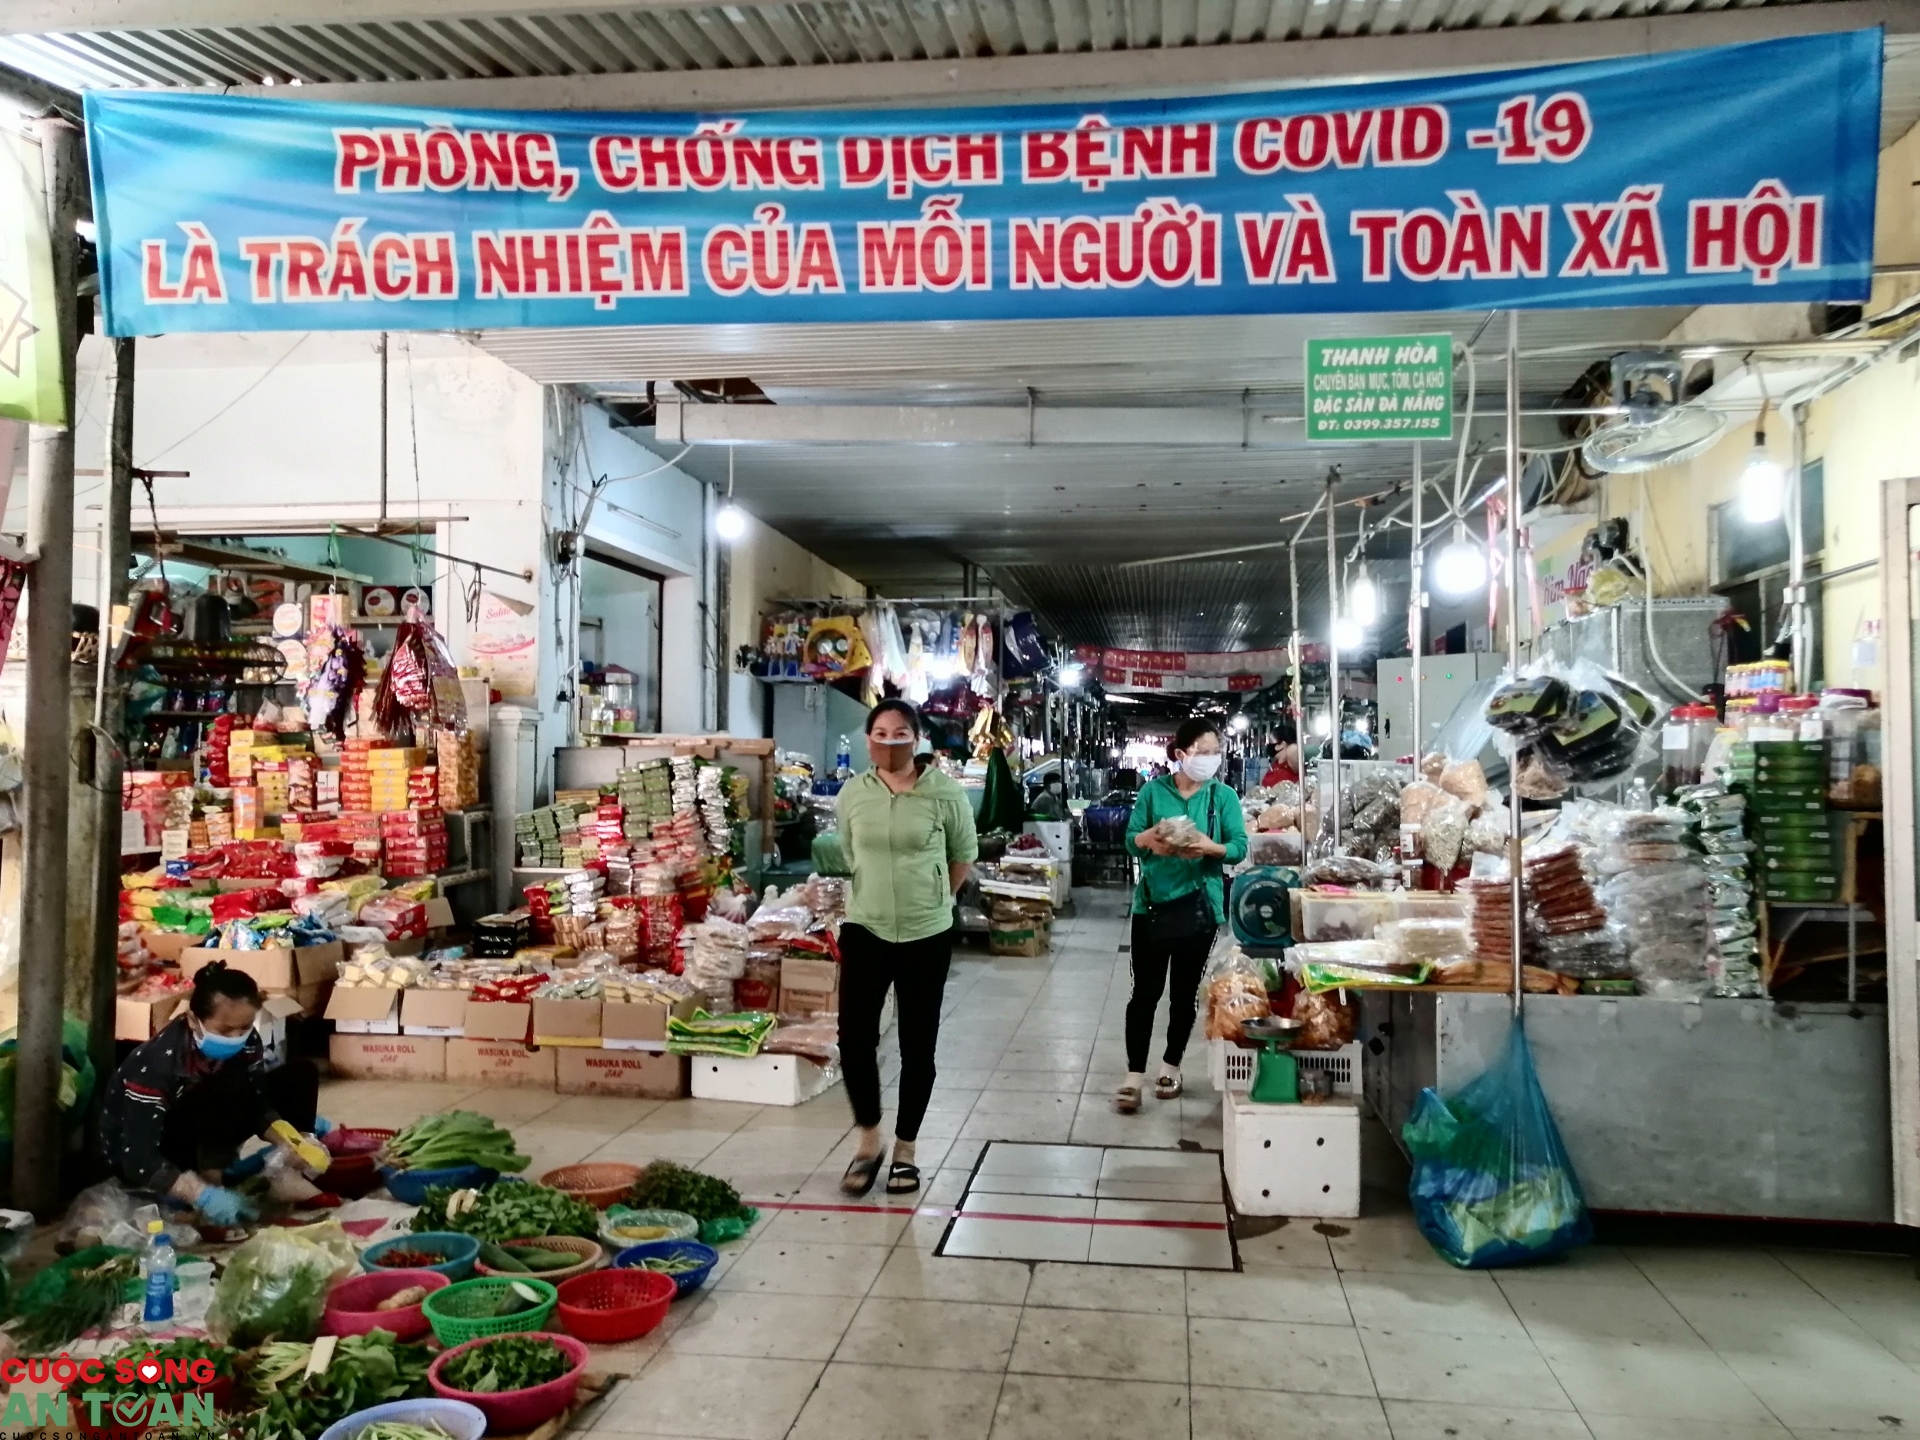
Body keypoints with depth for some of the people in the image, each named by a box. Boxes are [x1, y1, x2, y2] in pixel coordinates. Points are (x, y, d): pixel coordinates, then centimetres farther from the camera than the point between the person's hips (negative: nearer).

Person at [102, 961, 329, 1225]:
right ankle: (212, 1178, -22)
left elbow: (257, 1102, -4)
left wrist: (288, 1142, -24)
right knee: (230, 1089, -34)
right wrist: (205, 1196, -45)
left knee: (300, 1075, -5)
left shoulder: (245, 1042, -16)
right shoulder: (158, 1063, -33)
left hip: (195, 1139, 7)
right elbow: (139, 1160, -34)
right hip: (134, 1155, -7)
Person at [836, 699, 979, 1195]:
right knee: (854, 1038, -4)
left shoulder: (945, 791, -9)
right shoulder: (853, 792, -1)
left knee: (917, 1046, 8)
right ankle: (868, 1141, 18)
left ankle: (905, 1149, 24)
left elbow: (965, 853, 6)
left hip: (926, 934, -1)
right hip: (864, 930, 2)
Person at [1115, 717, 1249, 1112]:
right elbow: (1130, 838, 0)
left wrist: (1210, 847, -25)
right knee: (1146, 991, 0)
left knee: (1184, 992, 13)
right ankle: (1134, 1075, 5)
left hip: (1199, 905, 1)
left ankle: (1172, 1066, 30)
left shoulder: (1223, 796, -1)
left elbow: (1239, 847, -6)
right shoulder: (1154, 790, -1)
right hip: (1153, 902, -1)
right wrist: (1149, 837, -22)